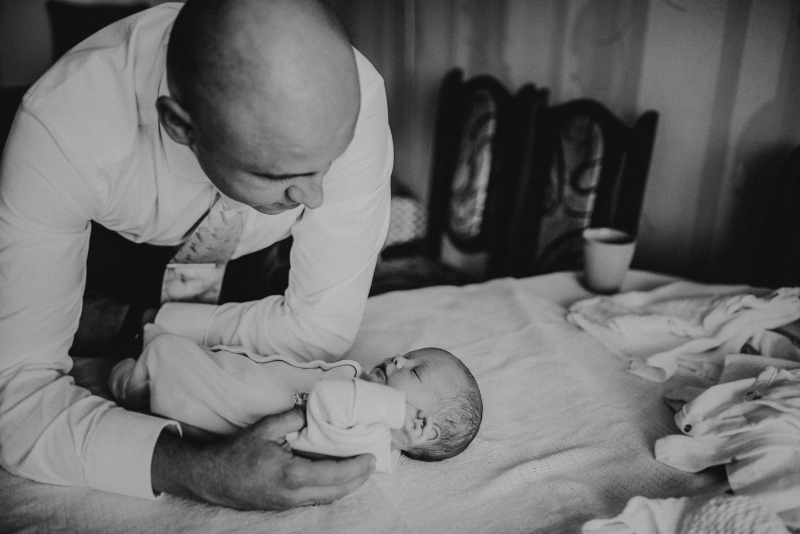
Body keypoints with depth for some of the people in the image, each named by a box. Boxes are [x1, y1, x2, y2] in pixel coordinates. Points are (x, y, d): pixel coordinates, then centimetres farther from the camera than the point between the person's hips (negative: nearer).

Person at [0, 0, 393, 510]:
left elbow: (322, 328, -33)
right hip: (129, 245, 0)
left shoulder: (348, 95, -41)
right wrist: (201, 473, -54)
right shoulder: (61, 126, -42)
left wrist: (145, 323, -26)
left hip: (268, 258, 1)